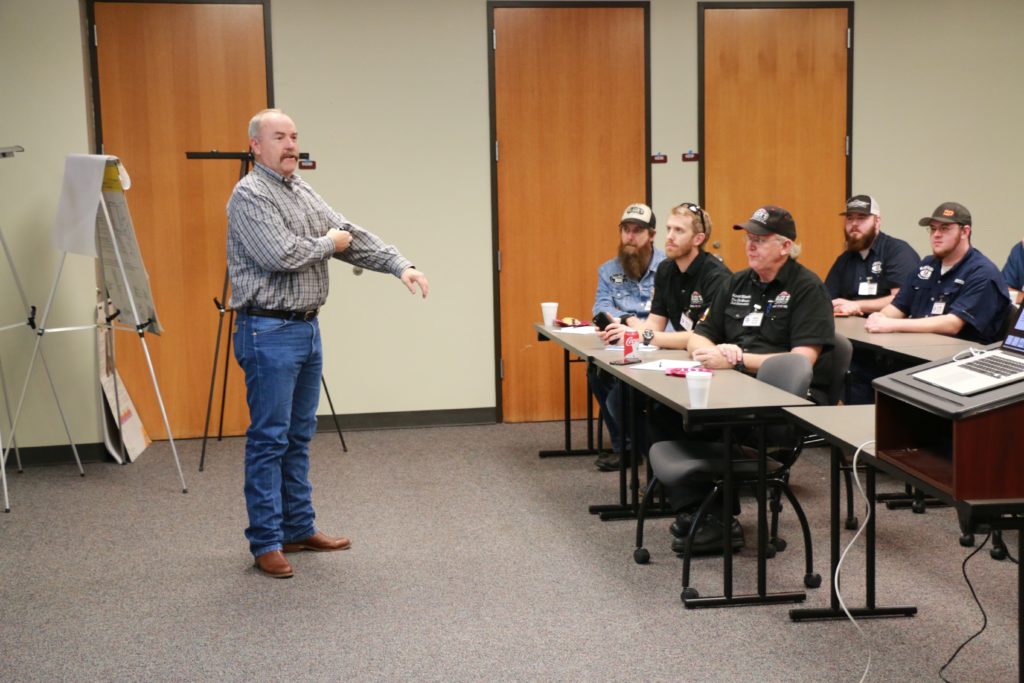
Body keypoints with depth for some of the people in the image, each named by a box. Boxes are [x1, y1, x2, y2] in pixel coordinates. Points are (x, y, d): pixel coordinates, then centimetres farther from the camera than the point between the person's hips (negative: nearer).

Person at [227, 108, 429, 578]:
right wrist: (328, 244, -6)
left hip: (307, 328, 9)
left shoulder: (303, 191, 14)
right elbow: (281, 255, -23)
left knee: (298, 437, 14)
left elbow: (353, 236, 9)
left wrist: (399, 265, -3)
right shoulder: (249, 196, -12)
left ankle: (299, 529, 23)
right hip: (269, 332, -9)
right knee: (269, 440, -3)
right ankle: (266, 542, 4)